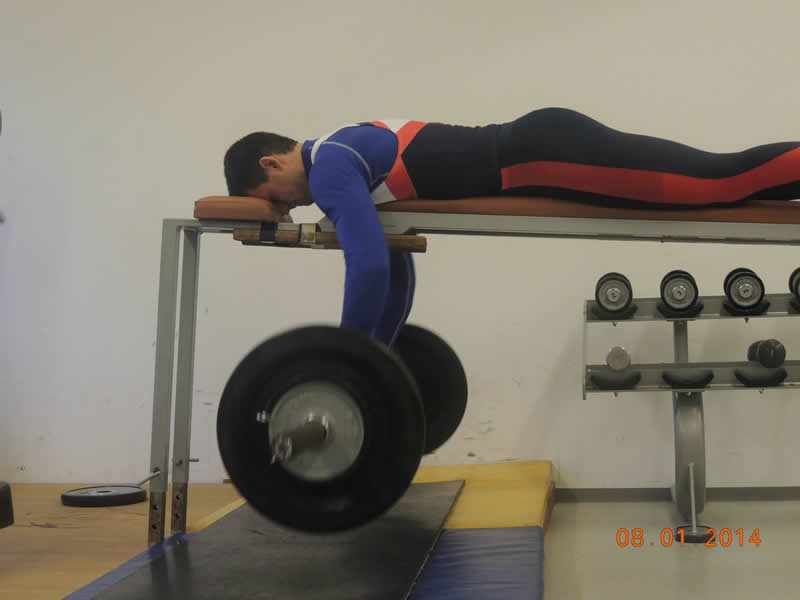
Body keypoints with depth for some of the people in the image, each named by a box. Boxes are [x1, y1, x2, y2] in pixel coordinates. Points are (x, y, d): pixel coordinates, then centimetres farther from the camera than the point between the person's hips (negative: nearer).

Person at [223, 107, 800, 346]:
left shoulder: (328, 167, -9)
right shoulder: (349, 157, 21)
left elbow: (369, 265, -21)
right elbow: (396, 270, 28)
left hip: (540, 157, -8)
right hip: (537, 155, 8)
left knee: (720, 180, -10)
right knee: (718, 180, 9)